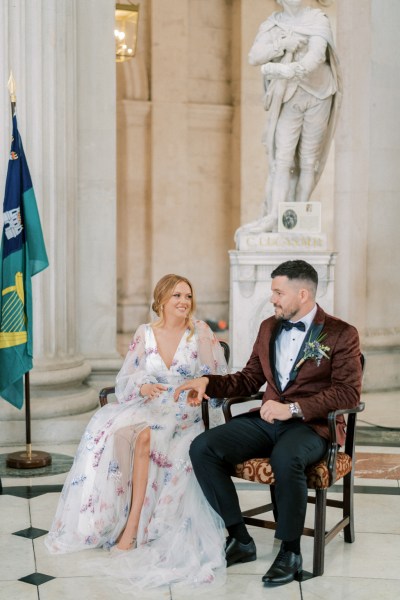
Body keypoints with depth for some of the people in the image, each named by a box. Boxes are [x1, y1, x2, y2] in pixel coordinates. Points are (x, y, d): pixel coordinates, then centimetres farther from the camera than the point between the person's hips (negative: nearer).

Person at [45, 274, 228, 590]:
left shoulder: (201, 332, 1)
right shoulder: (145, 334, 8)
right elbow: (125, 380, 7)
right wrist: (143, 387, -13)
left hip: (185, 414, -3)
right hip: (146, 407, 3)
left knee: (145, 436, -34)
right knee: (116, 429, -30)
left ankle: (132, 524, -25)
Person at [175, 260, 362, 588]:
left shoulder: (341, 334, -2)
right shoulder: (269, 327, 16)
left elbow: (349, 392, -12)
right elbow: (249, 379, 21)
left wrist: (293, 408, -21)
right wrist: (208, 382, 3)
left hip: (312, 425, -6)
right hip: (266, 420, 6)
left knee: (285, 459, -40)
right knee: (202, 448, -17)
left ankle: (291, 552, -17)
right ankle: (240, 540, -6)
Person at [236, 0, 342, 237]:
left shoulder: (318, 20, -2)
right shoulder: (271, 26, 5)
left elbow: (316, 55, -20)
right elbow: (255, 57, -10)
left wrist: (292, 70, -38)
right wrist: (282, 44, -26)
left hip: (317, 96, -1)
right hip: (289, 100, 1)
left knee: (309, 159, 0)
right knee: (283, 158, -10)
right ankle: (273, 217, -17)